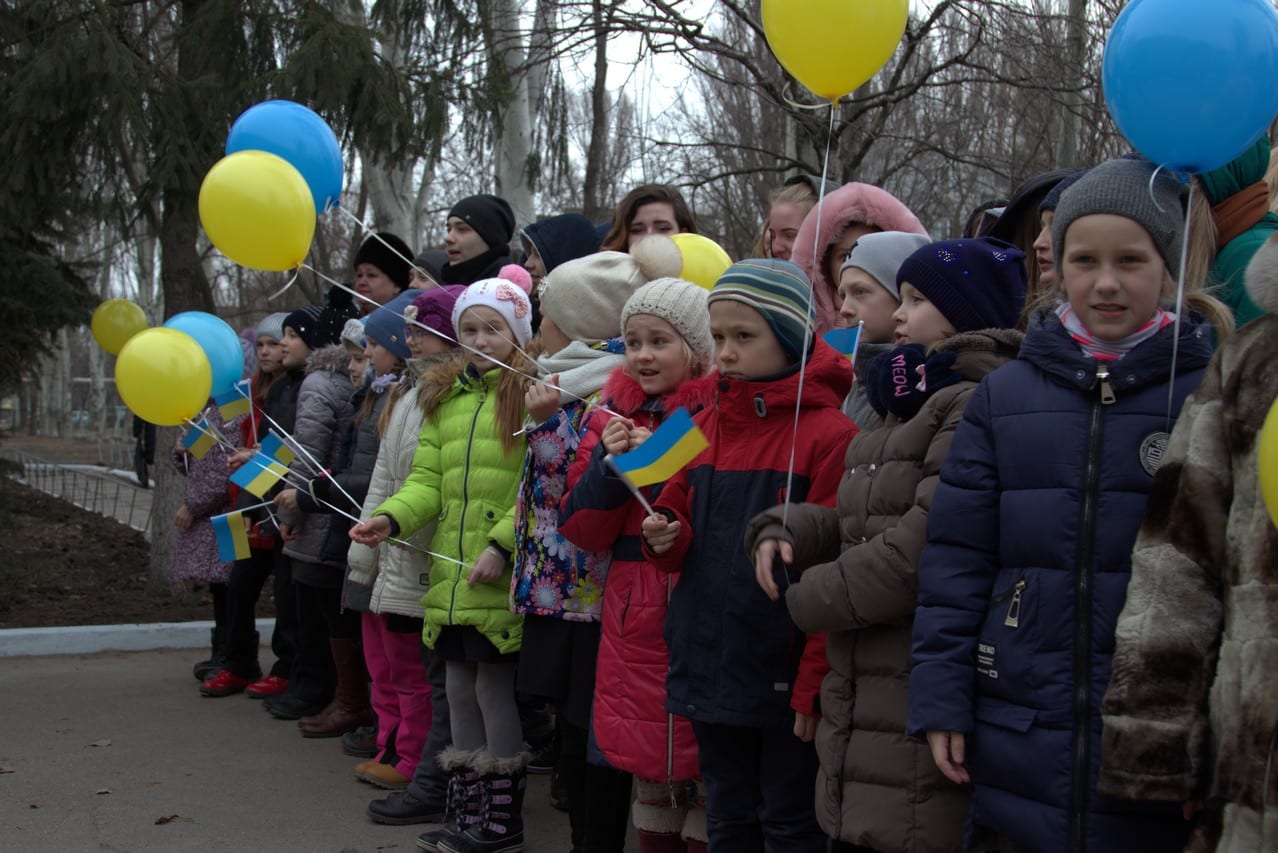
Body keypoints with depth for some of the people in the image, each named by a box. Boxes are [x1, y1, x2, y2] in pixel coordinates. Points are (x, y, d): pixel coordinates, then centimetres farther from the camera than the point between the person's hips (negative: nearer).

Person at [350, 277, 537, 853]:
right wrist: (391, 518, -5)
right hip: (450, 578, 7)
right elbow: (427, 481, 13)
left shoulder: (530, 395, -6)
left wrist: (503, 544, -21)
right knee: (459, 688, 13)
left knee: (495, 689, 0)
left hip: (501, 582, -7)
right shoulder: (445, 400, 16)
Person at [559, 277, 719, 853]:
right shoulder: (614, 416, 10)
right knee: (647, 767, 13)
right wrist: (610, 462, -9)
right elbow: (583, 531, 6)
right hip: (635, 618, 5)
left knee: (704, 765, 1)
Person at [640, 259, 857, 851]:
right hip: (709, 664, 6)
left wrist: (814, 684, -16)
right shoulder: (704, 426, 9)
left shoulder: (828, 433, -13)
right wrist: (666, 540, -6)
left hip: (783, 675, -6)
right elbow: (678, 521, 18)